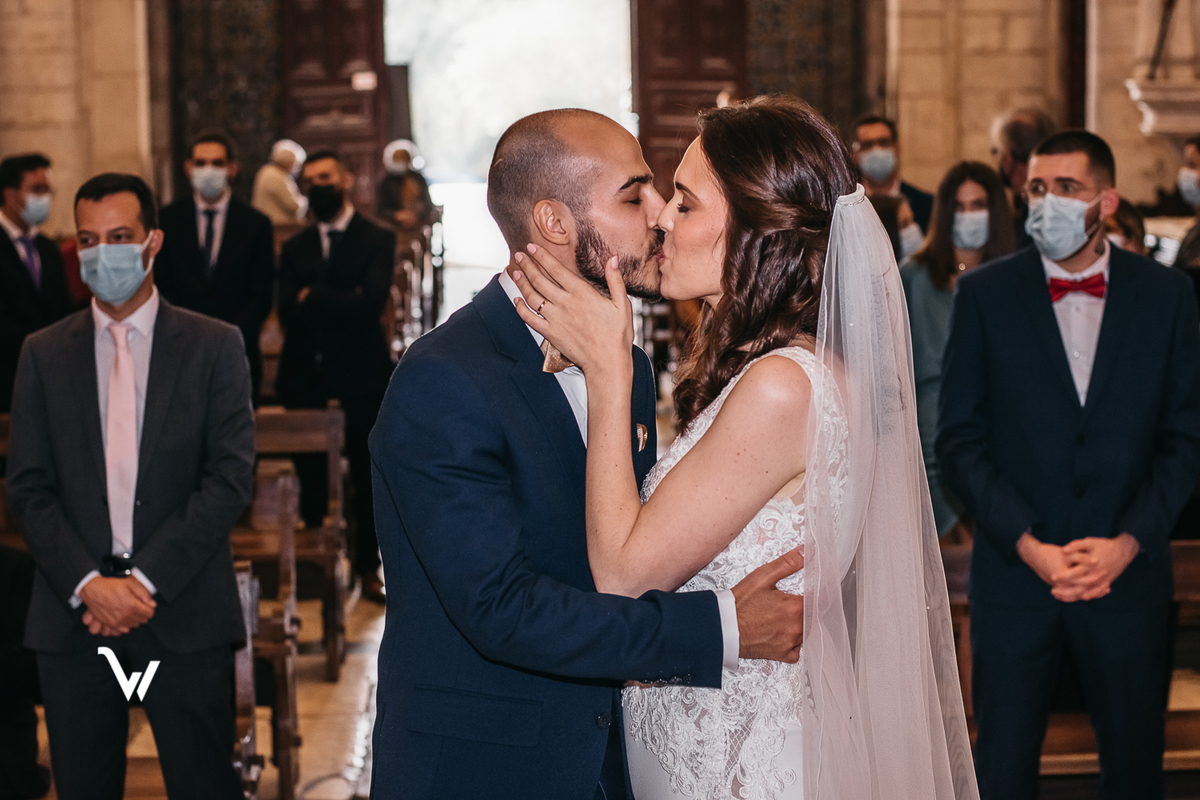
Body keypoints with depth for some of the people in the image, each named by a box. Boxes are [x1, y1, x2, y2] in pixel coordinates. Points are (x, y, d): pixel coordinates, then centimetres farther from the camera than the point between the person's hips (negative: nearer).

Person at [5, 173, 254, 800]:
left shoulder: (214, 346, 3)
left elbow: (231, 477, -4)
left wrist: (147, 579, -12)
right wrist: (87, 583, -11)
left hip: (185, 616, -2)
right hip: (73, 618, 2)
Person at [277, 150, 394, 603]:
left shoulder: (377, 240, -1)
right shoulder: (295, 248, 12)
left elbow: (370, 305, -17)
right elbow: (288, 313, -3)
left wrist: (313, 297, -9)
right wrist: (341, 303, -14)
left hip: (360, 379, -3)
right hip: (306, 379, 3)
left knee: (367, 480, 5)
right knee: (310, 480, 7)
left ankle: (367, 569, 17)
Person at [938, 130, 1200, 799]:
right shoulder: (985, 293, 0)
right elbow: (960, 440, -1)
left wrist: (1127, 544, -9)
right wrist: (1028, 546, -11)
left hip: (1129, 575, 1)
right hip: (1015, 571, -1)